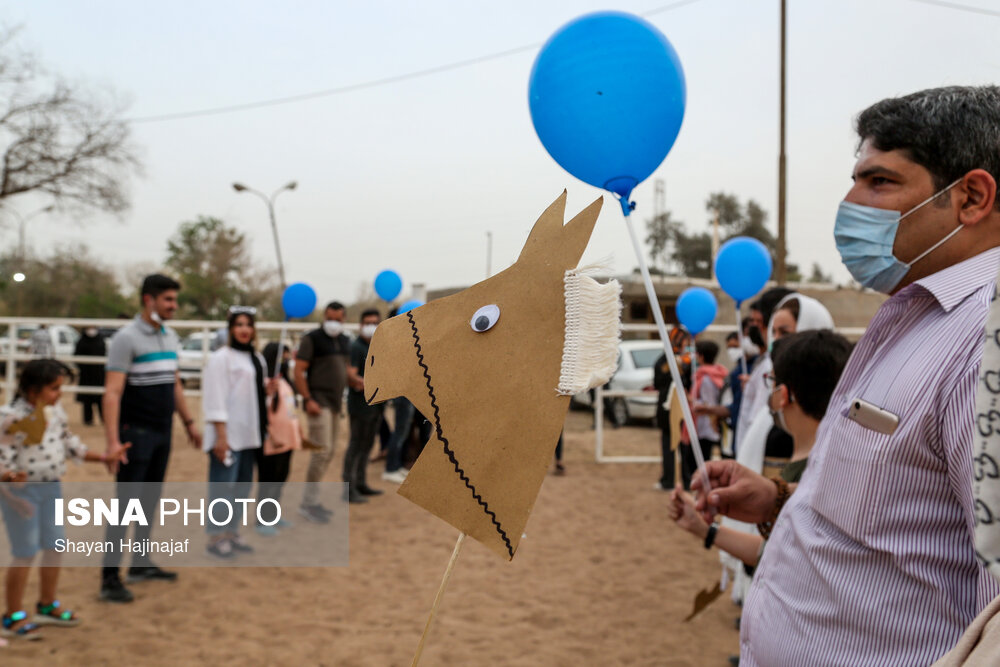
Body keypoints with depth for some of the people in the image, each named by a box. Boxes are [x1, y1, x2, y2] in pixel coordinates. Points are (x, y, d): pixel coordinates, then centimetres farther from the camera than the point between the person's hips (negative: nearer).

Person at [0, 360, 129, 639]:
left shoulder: (55, 411, 5)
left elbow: (69, 443, 15)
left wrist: (103, 457, 12)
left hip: (52, 488, 8)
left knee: (54, 547, 15)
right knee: (25, 553, -1)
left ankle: (47, 606, 33)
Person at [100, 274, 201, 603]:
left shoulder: (170, 336, 11)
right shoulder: (127, 338, -12)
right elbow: (112, 392, -18)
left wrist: (188, 421, 19)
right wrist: (113, 440, -25)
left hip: (162, 432, 7)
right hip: (136, 432, -7)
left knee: (150, 499, 14)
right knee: (125, 503, -5)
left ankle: (140, 564, 25)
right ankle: (110, 578, 1)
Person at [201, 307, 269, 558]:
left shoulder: (256, 358, 14)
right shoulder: (220, 358, -10)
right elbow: (215, 398, -15)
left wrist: (267, 389, 3)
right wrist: (221, 436, -19)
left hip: (249, 434, 8)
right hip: (228, 434, -8)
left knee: (243, 485, 12)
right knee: (223, 486, -5)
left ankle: (232, 533, 22)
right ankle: (215, 537, 5)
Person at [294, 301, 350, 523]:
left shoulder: (345, 341, 15)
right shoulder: (312, 339, -7)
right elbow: (299, 370, -11)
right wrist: (308, 400, -18)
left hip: (335, 403, 8)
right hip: (318, 402, -8)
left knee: (329, 452, 10)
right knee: (322, 450, -12)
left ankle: (311, 500, 19)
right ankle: (308, 503, -4)